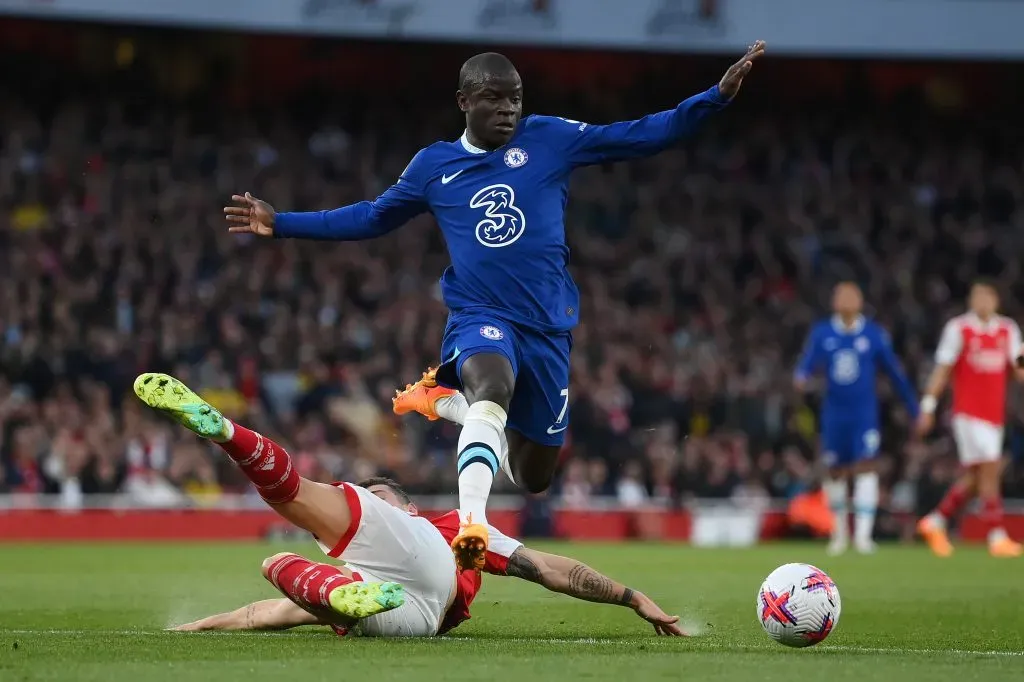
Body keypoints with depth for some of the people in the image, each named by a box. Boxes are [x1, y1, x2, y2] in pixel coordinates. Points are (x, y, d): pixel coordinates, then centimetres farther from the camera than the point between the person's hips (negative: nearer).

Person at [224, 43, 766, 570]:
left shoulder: (549, 140, 3)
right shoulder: (433, 166, 8)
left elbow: (639, 137, 2)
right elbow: (372, 217, 22)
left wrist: (717, 96, -9)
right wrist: (281, 224, 18)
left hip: (548, 327, 2)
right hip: (479, 318, -2)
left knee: (534, 477, 9)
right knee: (493, 390, -38)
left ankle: (458, 405, 40)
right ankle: (471, 524, -51)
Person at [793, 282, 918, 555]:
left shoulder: (874, 334, 0)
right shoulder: (822, 333, 2)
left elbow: (895, 371, 6)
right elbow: (808, 362, -9)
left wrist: (914, 410, 9)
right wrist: (801, 377, -34)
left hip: (864, 412, -2)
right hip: (834, 412, 2)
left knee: (865, 467, -15)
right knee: (835, 471, 9)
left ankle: (863, 534, -18)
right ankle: (840, 531, 28)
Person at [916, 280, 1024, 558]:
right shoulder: (958, 329, -2)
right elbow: (942, 370, -1)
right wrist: (928, 407, -4)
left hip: (995, 415, 6)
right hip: (968, 412, -5)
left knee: (974, 477, 7)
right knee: (989, 470, -13)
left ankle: (936, 522, 24)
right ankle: (997, 538, -12)